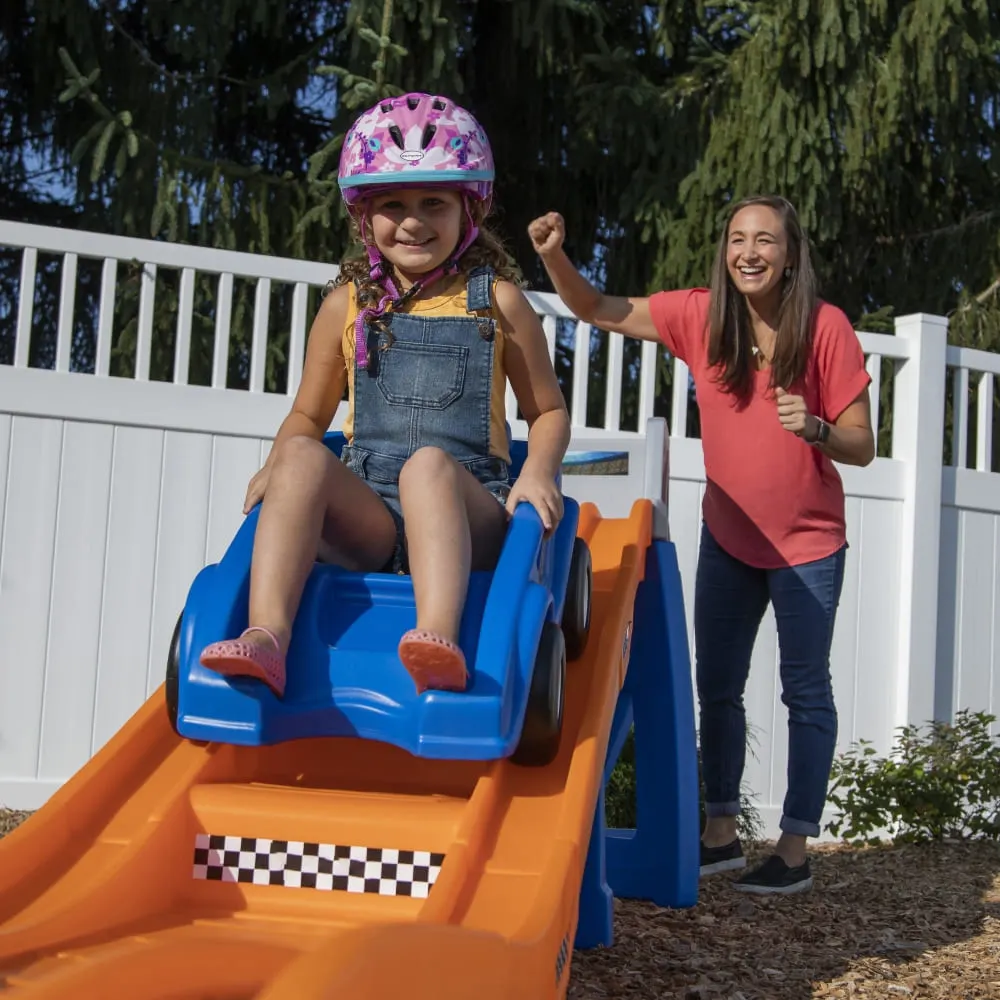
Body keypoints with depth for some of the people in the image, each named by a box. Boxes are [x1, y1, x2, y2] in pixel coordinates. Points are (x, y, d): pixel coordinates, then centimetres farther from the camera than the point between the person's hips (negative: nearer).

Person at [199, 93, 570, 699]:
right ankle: (266, 638, -43)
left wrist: (539, 471, -6)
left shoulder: (496, 301, 10)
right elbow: (309, 414, 21)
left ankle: (440, 639, -54)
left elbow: (548, 409, 15)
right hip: (365, 517, 2)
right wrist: (275, 467, -1)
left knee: (429, 464, -35)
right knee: (303, 457, -28)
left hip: (467, 516, -2)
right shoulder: (348, 306, 14)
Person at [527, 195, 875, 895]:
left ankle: (795, 850, 14)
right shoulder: (701, 317, -7)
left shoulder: (827, 328, -16)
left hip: (807, 543, -4)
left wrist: (815, 428, -33)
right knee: (717, 686, 10)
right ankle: (722, 834, 23)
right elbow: (600, 311, -3)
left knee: (805, 692, 5)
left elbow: (862, 447, -12)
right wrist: (554, 257, -20)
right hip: (727, 538, 4)